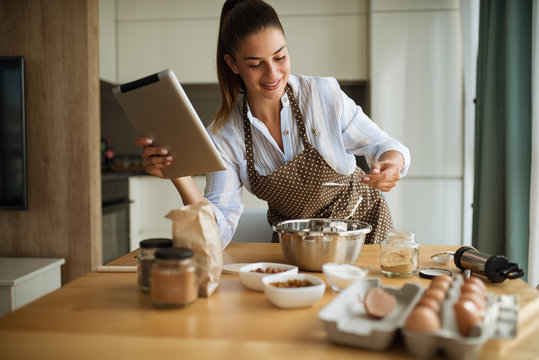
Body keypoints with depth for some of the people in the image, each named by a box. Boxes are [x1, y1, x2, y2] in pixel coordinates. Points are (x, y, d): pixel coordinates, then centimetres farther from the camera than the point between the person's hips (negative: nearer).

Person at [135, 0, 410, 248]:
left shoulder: (324, 94, -16)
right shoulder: (223, 136, -13)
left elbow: (380, 145, -5)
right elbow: (219, 231, -16)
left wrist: (392, 163, -28)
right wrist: (179, 176, -31)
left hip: (362, 222, -1)